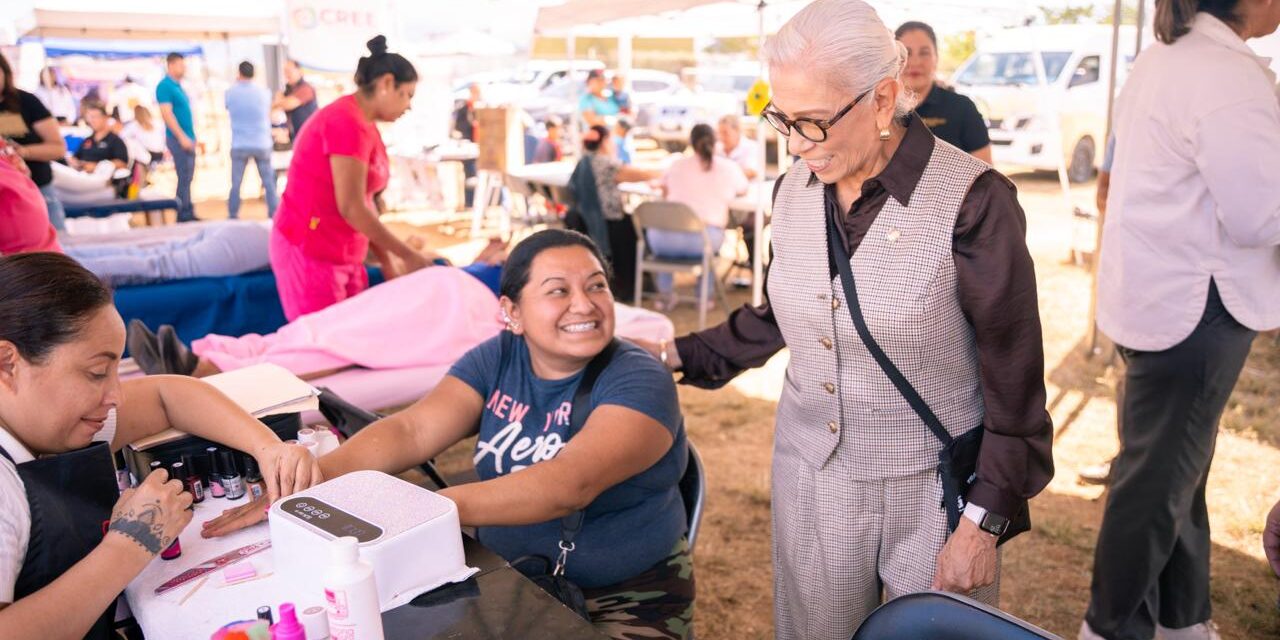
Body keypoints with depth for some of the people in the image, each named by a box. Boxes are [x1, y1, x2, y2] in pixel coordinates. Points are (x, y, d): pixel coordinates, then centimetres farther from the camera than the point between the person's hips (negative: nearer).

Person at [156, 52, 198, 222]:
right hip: (179, 138, -9)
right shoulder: (165, 86, -10)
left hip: (187, 138, 9)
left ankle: (188, 213, 15)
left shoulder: (178, 86, 17)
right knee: (184, 177, -9)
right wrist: (182, 137, -20)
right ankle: (184, 215, -6)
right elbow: (167, 114, -17)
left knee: (187, 177, 10)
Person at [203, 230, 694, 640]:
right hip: (505, 576, 4)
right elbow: (411, 430, -12)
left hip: (626, 596, -4)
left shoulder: (639, 382, -18)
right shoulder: (497, 359, -2)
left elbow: (570, 484, -33)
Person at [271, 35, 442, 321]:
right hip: (310, 253, -9)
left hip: (344, 255, 9)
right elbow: (351, 208, -22)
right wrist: (411, 256, -17)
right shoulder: (348, 123, -18)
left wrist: (387, 260, 5)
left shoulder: (365, 126, 12)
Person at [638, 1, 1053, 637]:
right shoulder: (794, 190, -1)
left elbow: (1014, 380, -12)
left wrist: (984, 522, -11)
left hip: (934, 490, -4)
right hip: (811, 482, 5)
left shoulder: (972, 201, -18)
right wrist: (682, 356, 8)